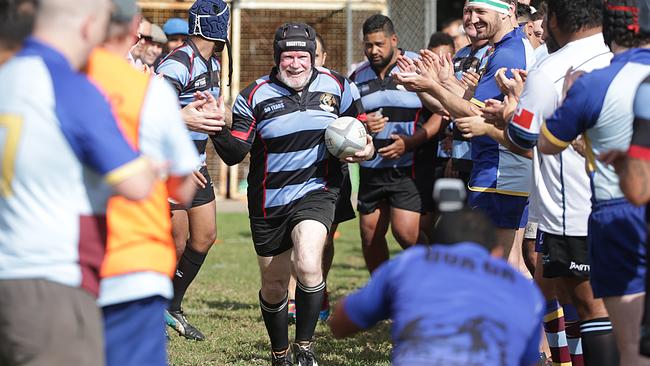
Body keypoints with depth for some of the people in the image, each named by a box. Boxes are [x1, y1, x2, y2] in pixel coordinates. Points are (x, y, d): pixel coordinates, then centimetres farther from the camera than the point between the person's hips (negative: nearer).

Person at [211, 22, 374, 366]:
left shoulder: (338, 87, -1)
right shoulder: (254, 96, -5)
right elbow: (234, 153, -7)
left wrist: (367, 148, -8)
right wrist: (218, 129, -26)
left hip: (315, 192, -1)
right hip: (269, 203, 2)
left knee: (308, 265, -28)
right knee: (273, 286, 12)